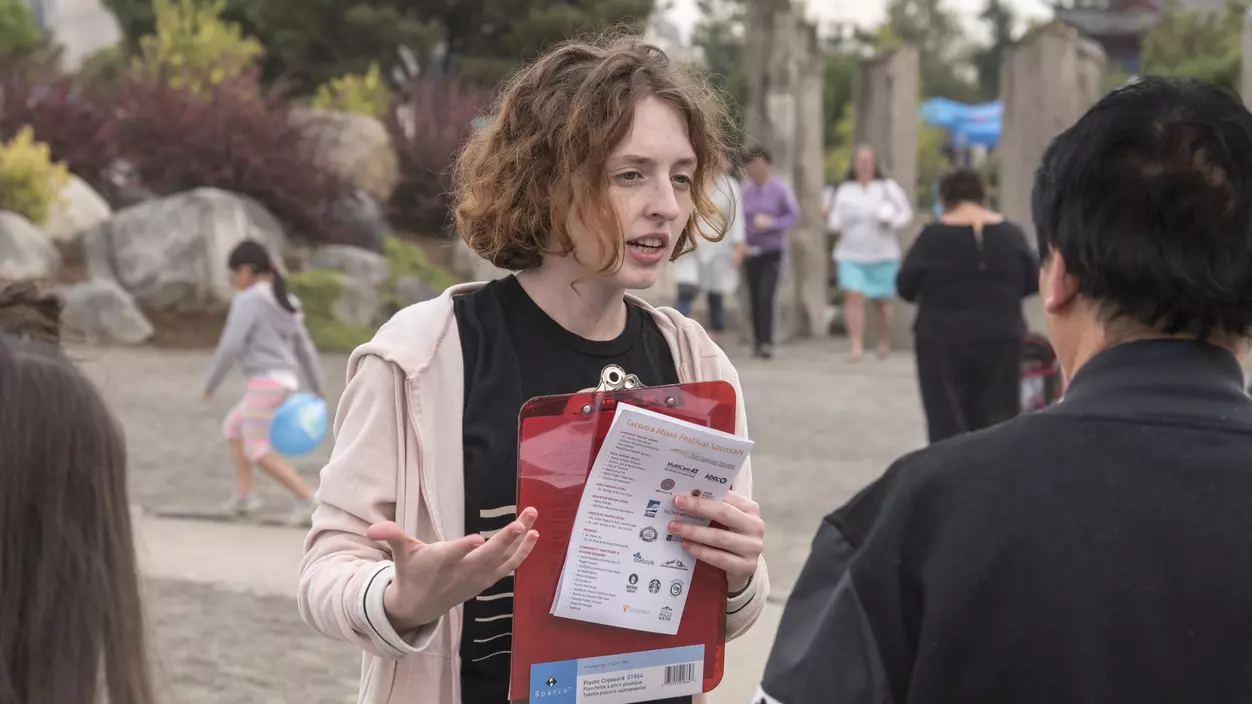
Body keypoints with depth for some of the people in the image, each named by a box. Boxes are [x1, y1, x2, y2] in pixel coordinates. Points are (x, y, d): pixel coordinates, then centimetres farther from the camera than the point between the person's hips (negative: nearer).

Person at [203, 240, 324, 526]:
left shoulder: (248, 301, -11)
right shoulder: (284, 303, 15)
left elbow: (230, 346, -16)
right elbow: (305, 348, 18)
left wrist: (210, 382, -5)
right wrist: (317, 390, 21)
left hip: (265, 382, -9)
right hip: (284, 381, 9)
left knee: (258, 451, -7)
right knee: (233, 427, 21)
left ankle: (304, 497, -16)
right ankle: (244, 494, 15)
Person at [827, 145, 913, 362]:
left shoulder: (888, 187, 2)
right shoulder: (845, 190, 6)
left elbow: (906, 213, 6)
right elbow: (836, 221, 10)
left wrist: (891, 222, -13)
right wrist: (833, 220, -13)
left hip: (882, 254, 0)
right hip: (851, 253, 0)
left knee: (881, 301, 7)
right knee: (853, 297, -14)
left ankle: (884, 342, 27)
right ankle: (856, 346, -17)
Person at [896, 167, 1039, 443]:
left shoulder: (933, 236, -9)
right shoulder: (1011, 234, 0)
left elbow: (905, 287, -4)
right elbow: (1034, 282, 7)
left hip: (943, 343, -3)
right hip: (1000, 341, 3)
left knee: (947, 422, 2)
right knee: (998, 420, 10)